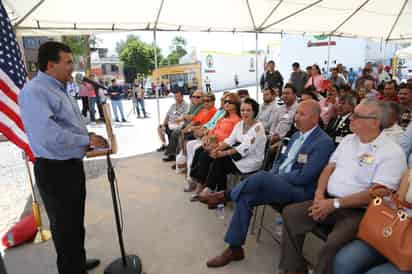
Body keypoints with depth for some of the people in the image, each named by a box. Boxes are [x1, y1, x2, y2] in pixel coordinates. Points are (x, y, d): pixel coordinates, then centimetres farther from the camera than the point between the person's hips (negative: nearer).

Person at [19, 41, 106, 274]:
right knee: (64, 226, 9)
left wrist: (89, 141, 4)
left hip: (73, 165, 10)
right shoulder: (34, 92, -20)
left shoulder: (59, 89, 11)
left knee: (76, 221, 25)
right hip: (55, 170, -10)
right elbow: (49, 136, -31)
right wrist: (87, 139, -19)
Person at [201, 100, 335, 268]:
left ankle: (225, 195, -9)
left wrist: (272, 178, -11)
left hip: (299, 190, -8)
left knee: (262, 176, -33)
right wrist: (273, 175, 0)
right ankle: (235, 248, -4)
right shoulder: (297, 135, 16)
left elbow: (303, 177, -19)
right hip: (278, 184, 8)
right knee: (245, 196, -14)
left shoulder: (324, 142, -11)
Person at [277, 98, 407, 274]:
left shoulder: (392, 152, -9)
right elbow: (329, 168, 11)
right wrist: (319, 194, -7)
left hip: (359, 211, -6)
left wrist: (335, 203, -19)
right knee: (290, 213, -9)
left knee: (332, 246, -31)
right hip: (329, 201, 7)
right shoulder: (348, 139, 12)